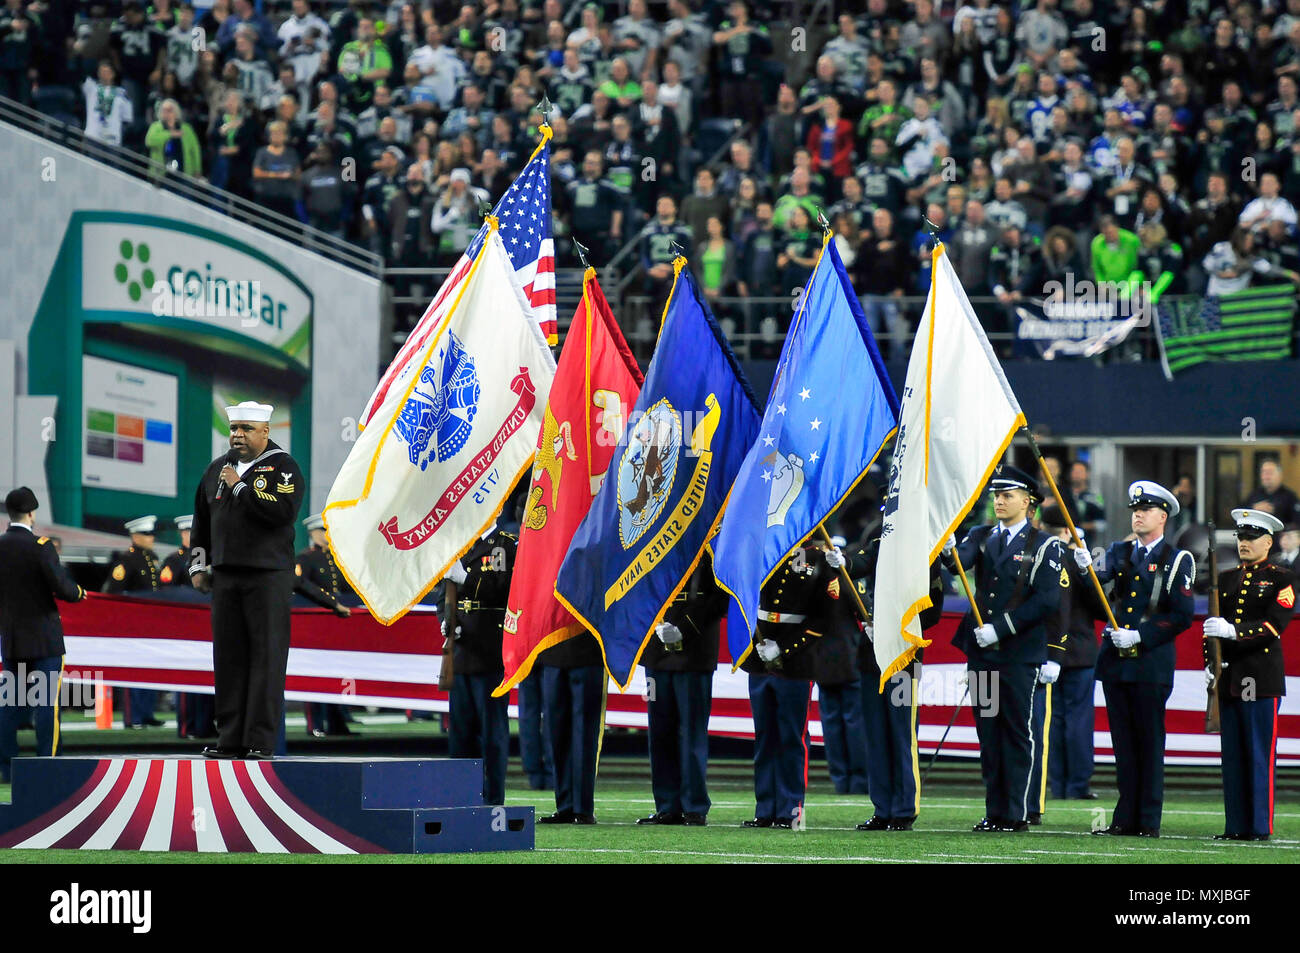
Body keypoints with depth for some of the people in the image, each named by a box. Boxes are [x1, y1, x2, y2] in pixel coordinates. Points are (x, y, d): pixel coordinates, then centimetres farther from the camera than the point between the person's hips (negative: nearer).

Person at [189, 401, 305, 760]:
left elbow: (283, 512, -18)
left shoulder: (283, 467, -2)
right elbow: (202, 519, 23)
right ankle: (230, 739, 8)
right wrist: (199, 565, 17)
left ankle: (260, 741, -6)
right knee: (228, 657, 5)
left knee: (266, 657, -6)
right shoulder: (218, 468, 16)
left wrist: (240, 487, -13)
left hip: (268, 577, -6)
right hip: (226, 576, 6)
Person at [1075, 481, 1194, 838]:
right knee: (1123, 742, 6)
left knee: (1150, 742, -2)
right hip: (1115, 661, 5)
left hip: (1151, 664, -5)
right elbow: (1098, 599, 1)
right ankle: (1126, 817, 10)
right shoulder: (1119, 553, 14)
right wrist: (1086, 569, -19)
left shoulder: (1176, 561, 0)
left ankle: (1149, 821, 1)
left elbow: (1182, 617, -6)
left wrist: (1139, 635, -13)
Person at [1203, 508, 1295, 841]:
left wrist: (1233, 631, -23)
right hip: (1228, 677, 6)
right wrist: (1210, 665, 5)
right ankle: (1236, 826, 9)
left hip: (1262, 677, -5)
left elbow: (1274, 626, -11)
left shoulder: (1281, 579, 0)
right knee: (1232, 754, 6)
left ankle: (1260, 826, -4)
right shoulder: (1226, 579, 17)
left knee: (1259, 754, -5)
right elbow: (1211, 624, 18)